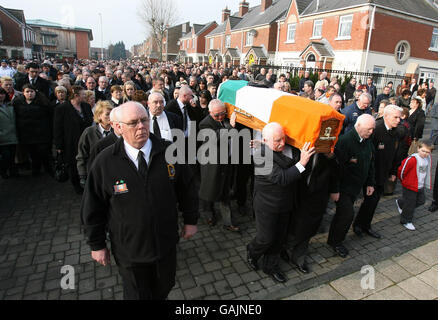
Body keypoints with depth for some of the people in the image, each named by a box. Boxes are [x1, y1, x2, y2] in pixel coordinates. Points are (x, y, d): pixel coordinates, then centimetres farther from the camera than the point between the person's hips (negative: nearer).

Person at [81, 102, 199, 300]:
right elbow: (93, 208, -5)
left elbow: (187, 188, 1)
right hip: (129, 249, -1)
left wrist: (191, 220, 6)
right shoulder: (105, 162, -14)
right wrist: (97, 245, 1)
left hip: (166, 242, 2)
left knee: (164, 289, 24)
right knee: (137, 295, 20)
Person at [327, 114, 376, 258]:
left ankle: (334, 239, 32)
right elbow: (337, 165, -25)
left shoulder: (368, 141, 6)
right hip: (343, 187, -8)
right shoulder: (345, 140, -23)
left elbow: (370, 163, 18)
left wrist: (370, 183, 18)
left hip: (356, 187, 8)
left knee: (344, 213, 15)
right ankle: (336, 241, 15)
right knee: (347, 213, -7)